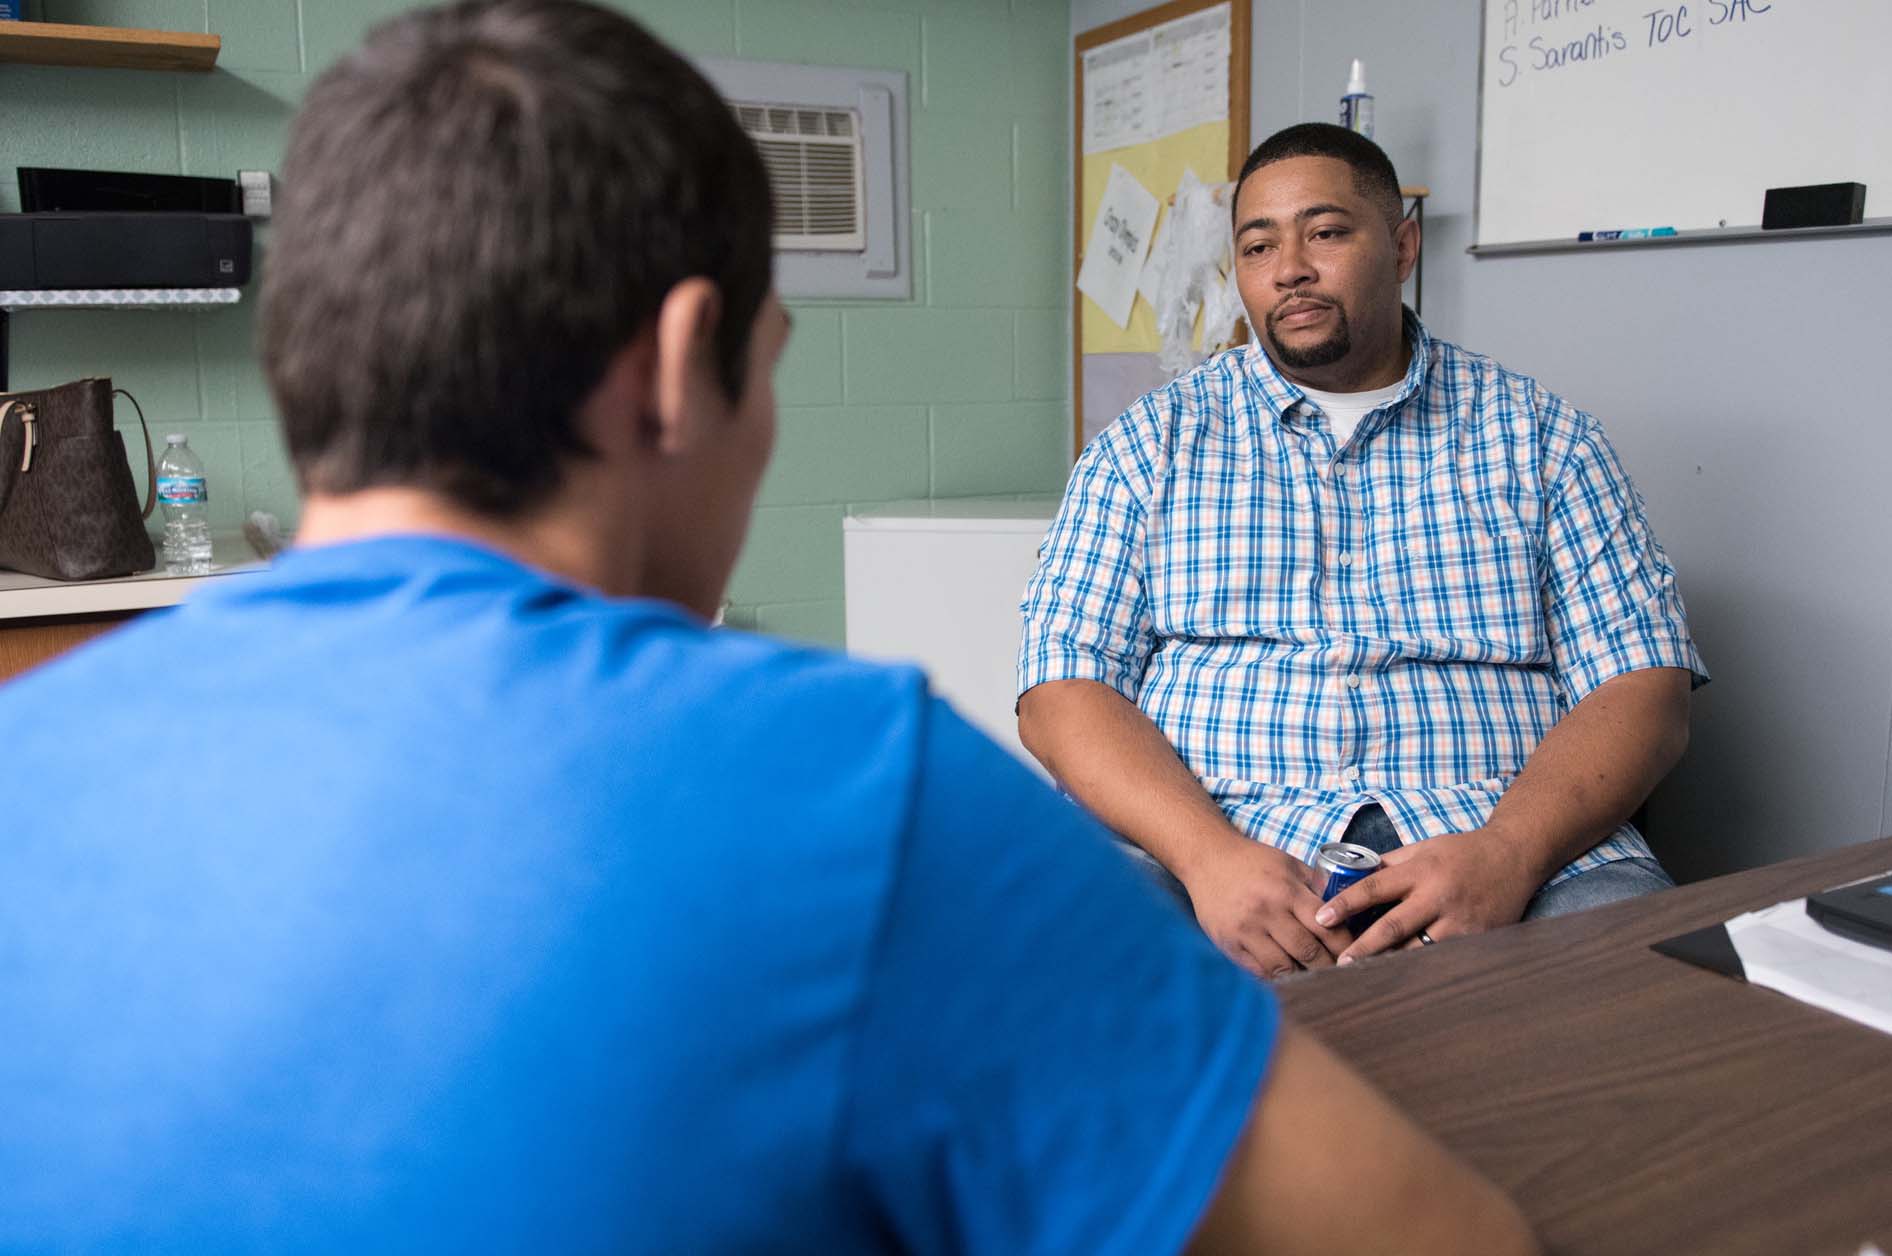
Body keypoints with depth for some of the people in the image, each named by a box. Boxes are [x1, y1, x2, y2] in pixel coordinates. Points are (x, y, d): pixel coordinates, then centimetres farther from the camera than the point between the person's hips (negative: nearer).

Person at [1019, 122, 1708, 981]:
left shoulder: (1537, 437, 13)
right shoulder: (1151, 444, 12)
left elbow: (1643, 686, 5)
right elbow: (1062, 692, 2)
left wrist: (1509, 853, -15)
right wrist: (1209, 854, -16)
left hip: (1519, 848, 1)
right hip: (1203, 847, 0)